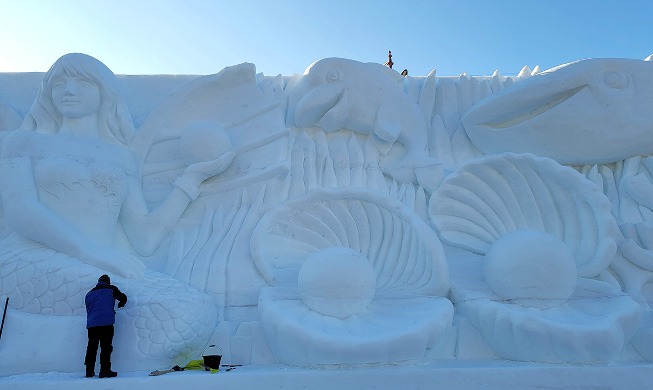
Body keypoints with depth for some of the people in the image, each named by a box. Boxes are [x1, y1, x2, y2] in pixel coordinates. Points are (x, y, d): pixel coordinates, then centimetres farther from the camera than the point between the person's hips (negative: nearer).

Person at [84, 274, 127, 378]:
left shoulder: (89, 293, 21)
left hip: (91, 324, 5)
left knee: (91, 347, 11)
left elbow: (88, 309, 25)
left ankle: (89, 371, 14)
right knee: (106, 347, -4)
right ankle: (104, 370, -7)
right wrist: (119, 305, 33)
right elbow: (123, 298, 13)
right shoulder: (111, 289, 7)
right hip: (106, 323, -5)